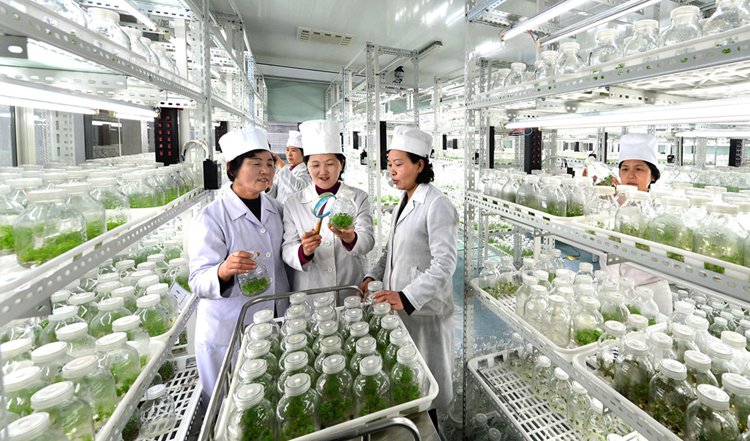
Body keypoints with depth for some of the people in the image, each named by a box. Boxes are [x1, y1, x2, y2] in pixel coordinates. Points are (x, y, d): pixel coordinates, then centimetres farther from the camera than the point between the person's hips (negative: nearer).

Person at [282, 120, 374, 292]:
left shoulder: (359, 198, 3)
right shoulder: (293, 203, 2)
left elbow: (367, 241, -8)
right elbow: (287, 249, -2)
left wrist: (349, 238, -29)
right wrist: (304, 251, -23)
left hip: (352, 289, 0)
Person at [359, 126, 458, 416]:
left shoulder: (437, 206, -18)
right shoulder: (405, 201, 9)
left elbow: (444, 264, -25)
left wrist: (406, 298, -34)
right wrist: (372, 277, 1)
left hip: (424, 309, -8)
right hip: (398, 304, 8)